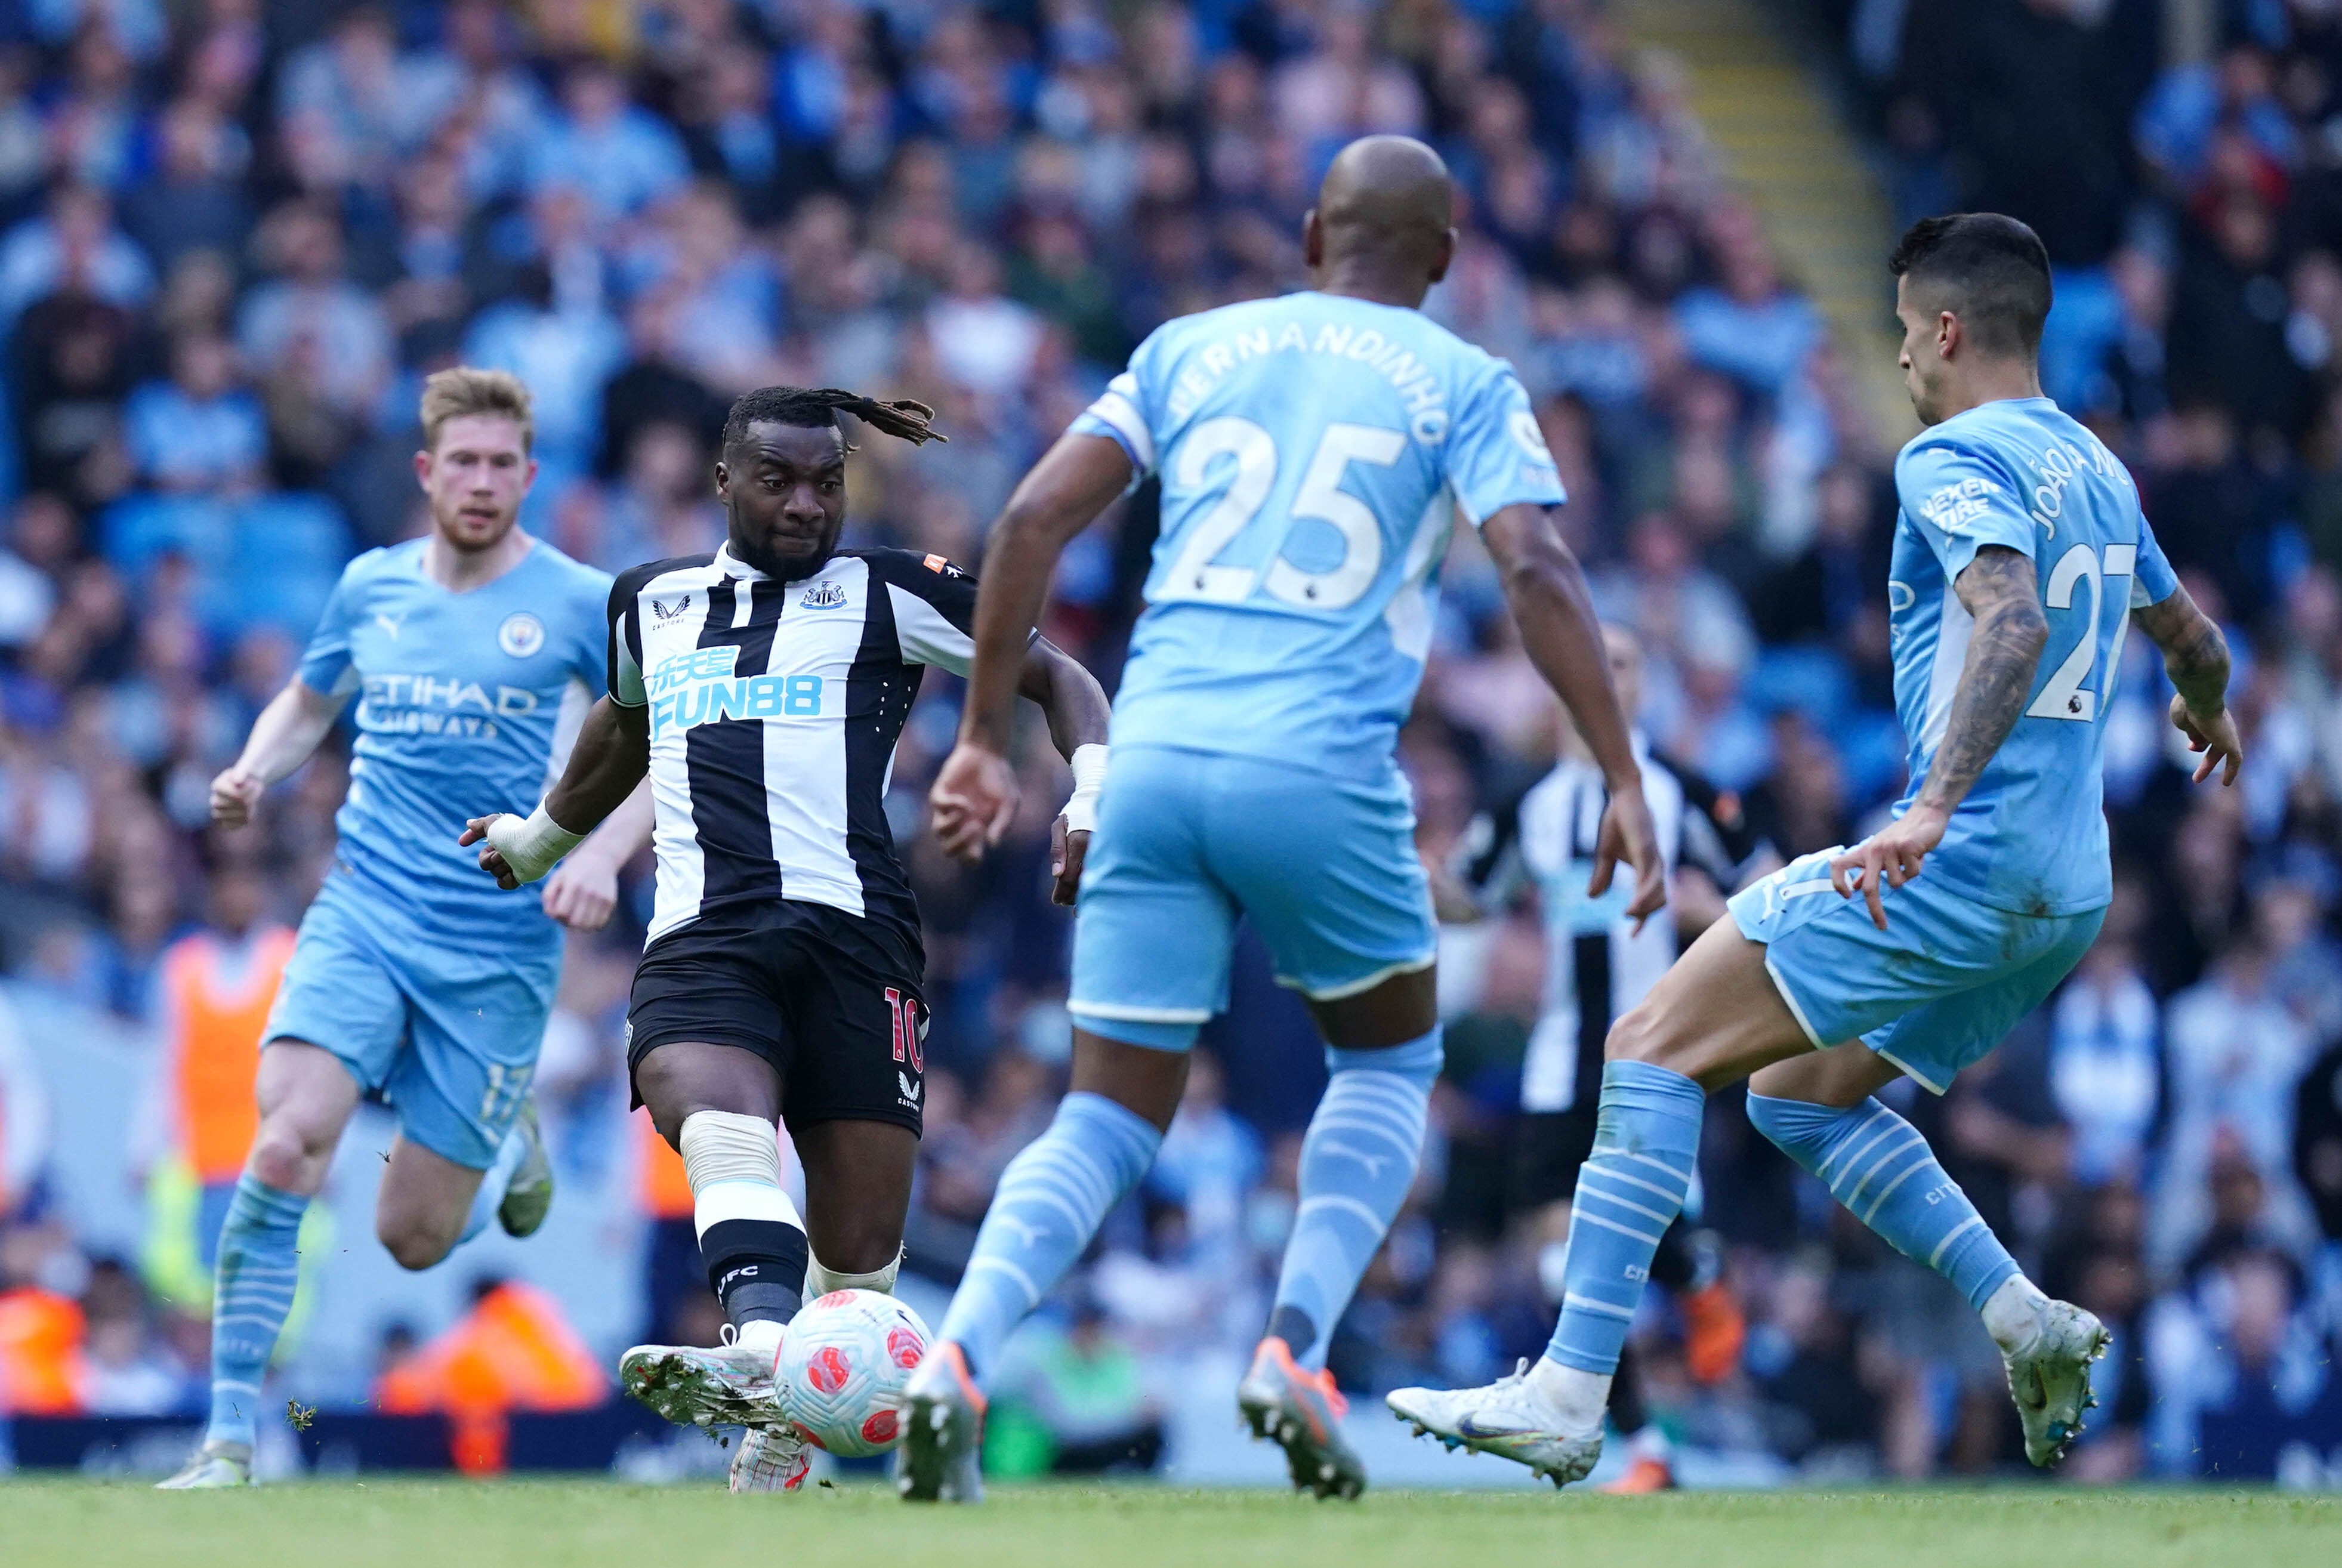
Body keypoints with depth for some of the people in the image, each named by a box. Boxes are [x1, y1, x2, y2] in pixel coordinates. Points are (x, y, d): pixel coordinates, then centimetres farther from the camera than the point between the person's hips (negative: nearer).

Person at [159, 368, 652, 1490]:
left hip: (498, 951, -2)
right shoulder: (370, 587, 8)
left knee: (412, 1237, 0)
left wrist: (603, 853, -16)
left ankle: (509, 1142, 37)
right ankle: (230, 1438, -17)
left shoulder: (580, 603, -2)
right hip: (362, 918, 2)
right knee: (286, 1137, -23)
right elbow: (308, 703, 26)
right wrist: (253, 771, 4)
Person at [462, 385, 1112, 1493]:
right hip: (699, 942, 1)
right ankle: (762, 1353, -55)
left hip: (850, 934, -1)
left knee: (858, 1244, -6)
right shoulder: (651, 604, 24)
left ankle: (778, 1457, 10)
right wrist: (541, 835, 59)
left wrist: (1093, 791, -4)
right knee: (718, 1117, -32)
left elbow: (1054, 677, 15)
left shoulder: (889, 596, 13)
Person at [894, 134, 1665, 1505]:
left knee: (1112, 1119, 8)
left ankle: (959, 1357, -17)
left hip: (1156, 756, 3)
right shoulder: (1464, 384, 9)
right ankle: (1297, 1347, 2)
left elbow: (1035, 521, 10)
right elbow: (1538, 571, -6)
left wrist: (988, 736, 15)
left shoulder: (1193, 349, 18)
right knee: (1390, 1064, 23)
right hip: (1323, 774, -3)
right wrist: (1624, 781, -6)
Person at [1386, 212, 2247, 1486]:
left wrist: (1934, 808, -37)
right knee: (1797, 1094, 22)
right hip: (2069, 893, 9)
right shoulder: (2098, 472, 18)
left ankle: (1570, 1393, -15)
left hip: (1963, 861, -9)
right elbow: (2191, 640, 35)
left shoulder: (1957, 459, -8)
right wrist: (2207, 712, 59)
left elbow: (2014, 623, -27)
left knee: (1654, 1046, -7)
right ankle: (2025, 1321, 6)